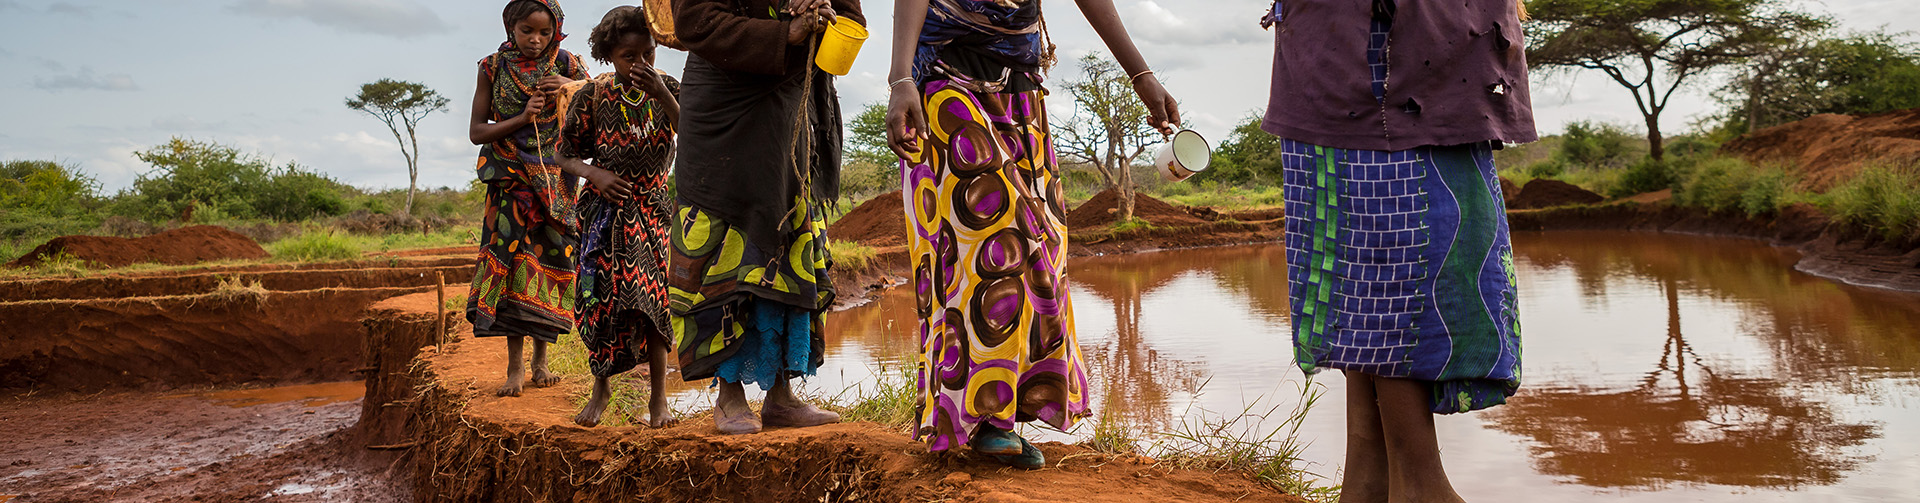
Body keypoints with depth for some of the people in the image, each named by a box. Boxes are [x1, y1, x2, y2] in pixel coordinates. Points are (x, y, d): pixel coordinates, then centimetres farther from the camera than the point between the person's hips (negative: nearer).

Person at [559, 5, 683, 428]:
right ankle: (600, 387, 18)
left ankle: (658, 396, -3)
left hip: (654, 207, 0)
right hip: (606, 206, 0)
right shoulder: (592, 95, -8)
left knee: (652, 294, -11)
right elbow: (566, 154, 2)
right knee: (599, 294, -3)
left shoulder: (668, 90, -6)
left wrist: (663, 97, -29)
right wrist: (596, 175, -16)